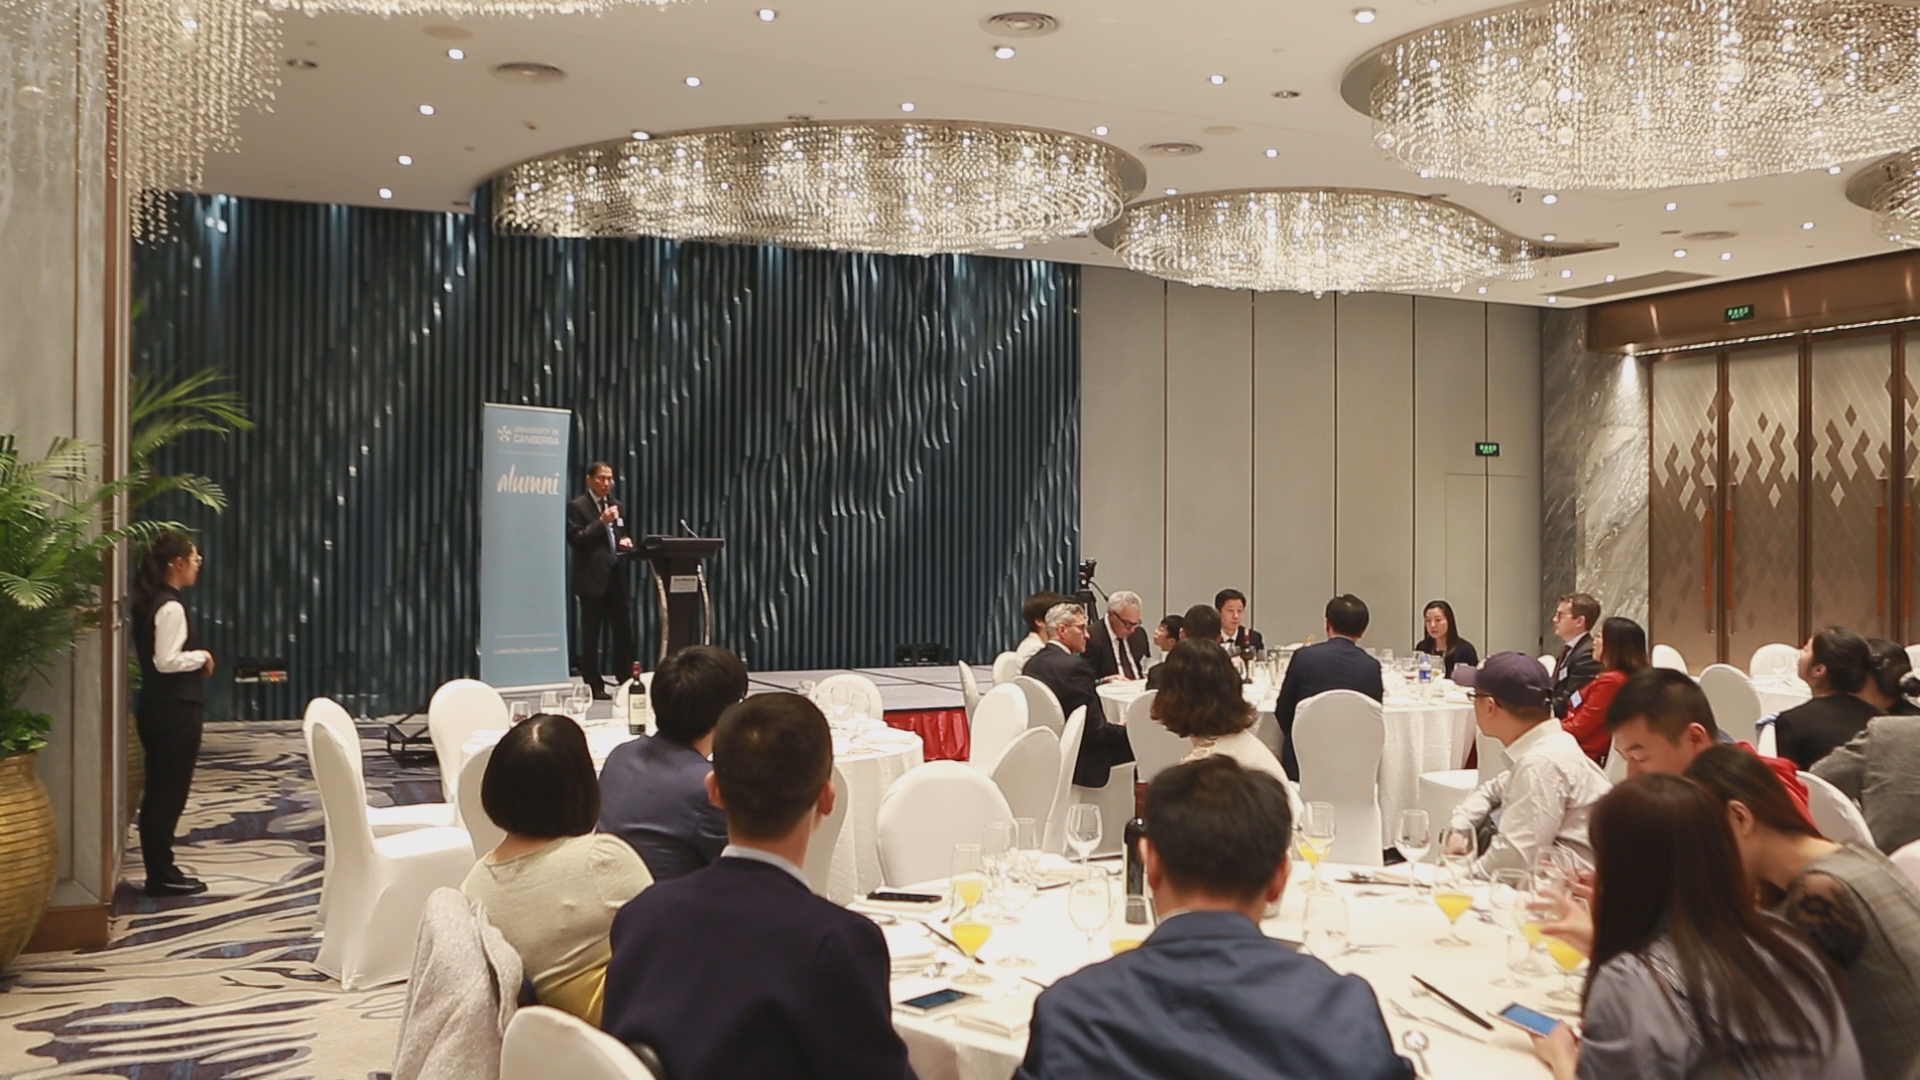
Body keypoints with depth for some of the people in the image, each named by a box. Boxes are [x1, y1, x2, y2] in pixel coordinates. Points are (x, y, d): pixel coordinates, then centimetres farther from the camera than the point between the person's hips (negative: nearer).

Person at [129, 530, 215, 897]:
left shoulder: (149, 602, 12)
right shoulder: (171, 607, -17)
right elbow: (166, 661, -23)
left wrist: (195, 659, 11)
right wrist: (201, 656, -9)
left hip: (158, 708, 10)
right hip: (175, 711, -10)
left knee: (159, 790, 13)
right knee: (170, 791, -2)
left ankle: (159, 870, 20)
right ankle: (162, 875, 4)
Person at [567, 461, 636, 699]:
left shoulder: (615, 505, 17)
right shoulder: (577, 507, -4)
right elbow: (575, 540, -13)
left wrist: (626, 541, 2)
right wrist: (601, 522, -19)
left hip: (616, 576, 6)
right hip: (592, 578, -6)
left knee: (624, 630, 4)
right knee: (591, 634, 0)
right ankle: (595, 685, 5)